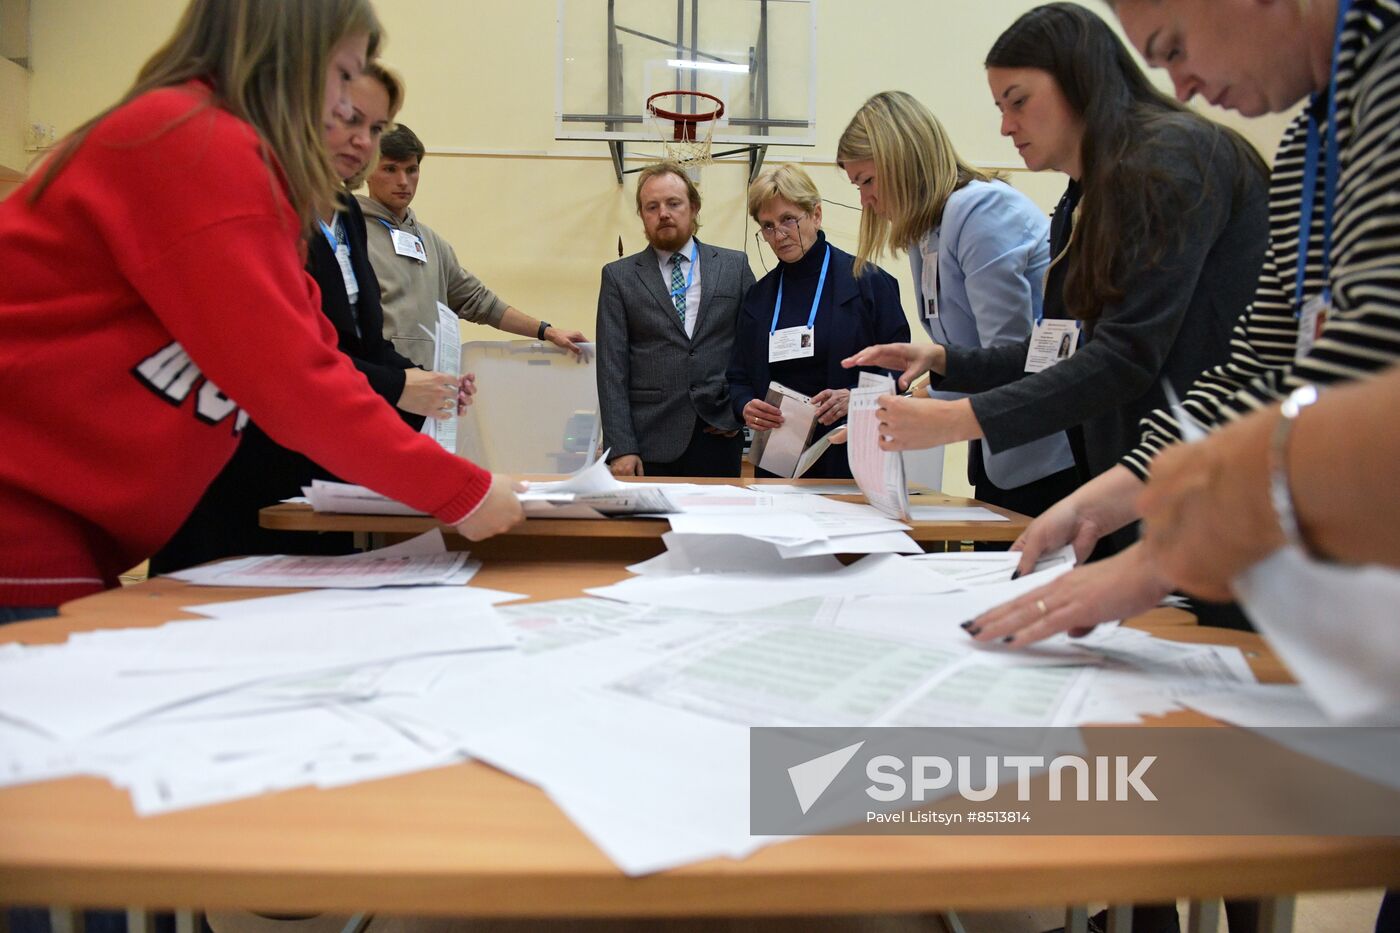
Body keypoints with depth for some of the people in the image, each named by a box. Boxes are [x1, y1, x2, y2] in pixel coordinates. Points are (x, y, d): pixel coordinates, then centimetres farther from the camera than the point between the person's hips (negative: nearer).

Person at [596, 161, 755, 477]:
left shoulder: (735, 266, 8)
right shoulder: (618, 276, 5)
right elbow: (612, 368, -1)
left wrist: (743, 408, -1)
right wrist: (620, 448, -9)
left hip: (719, 437, 1)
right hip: (651, 444, -1)